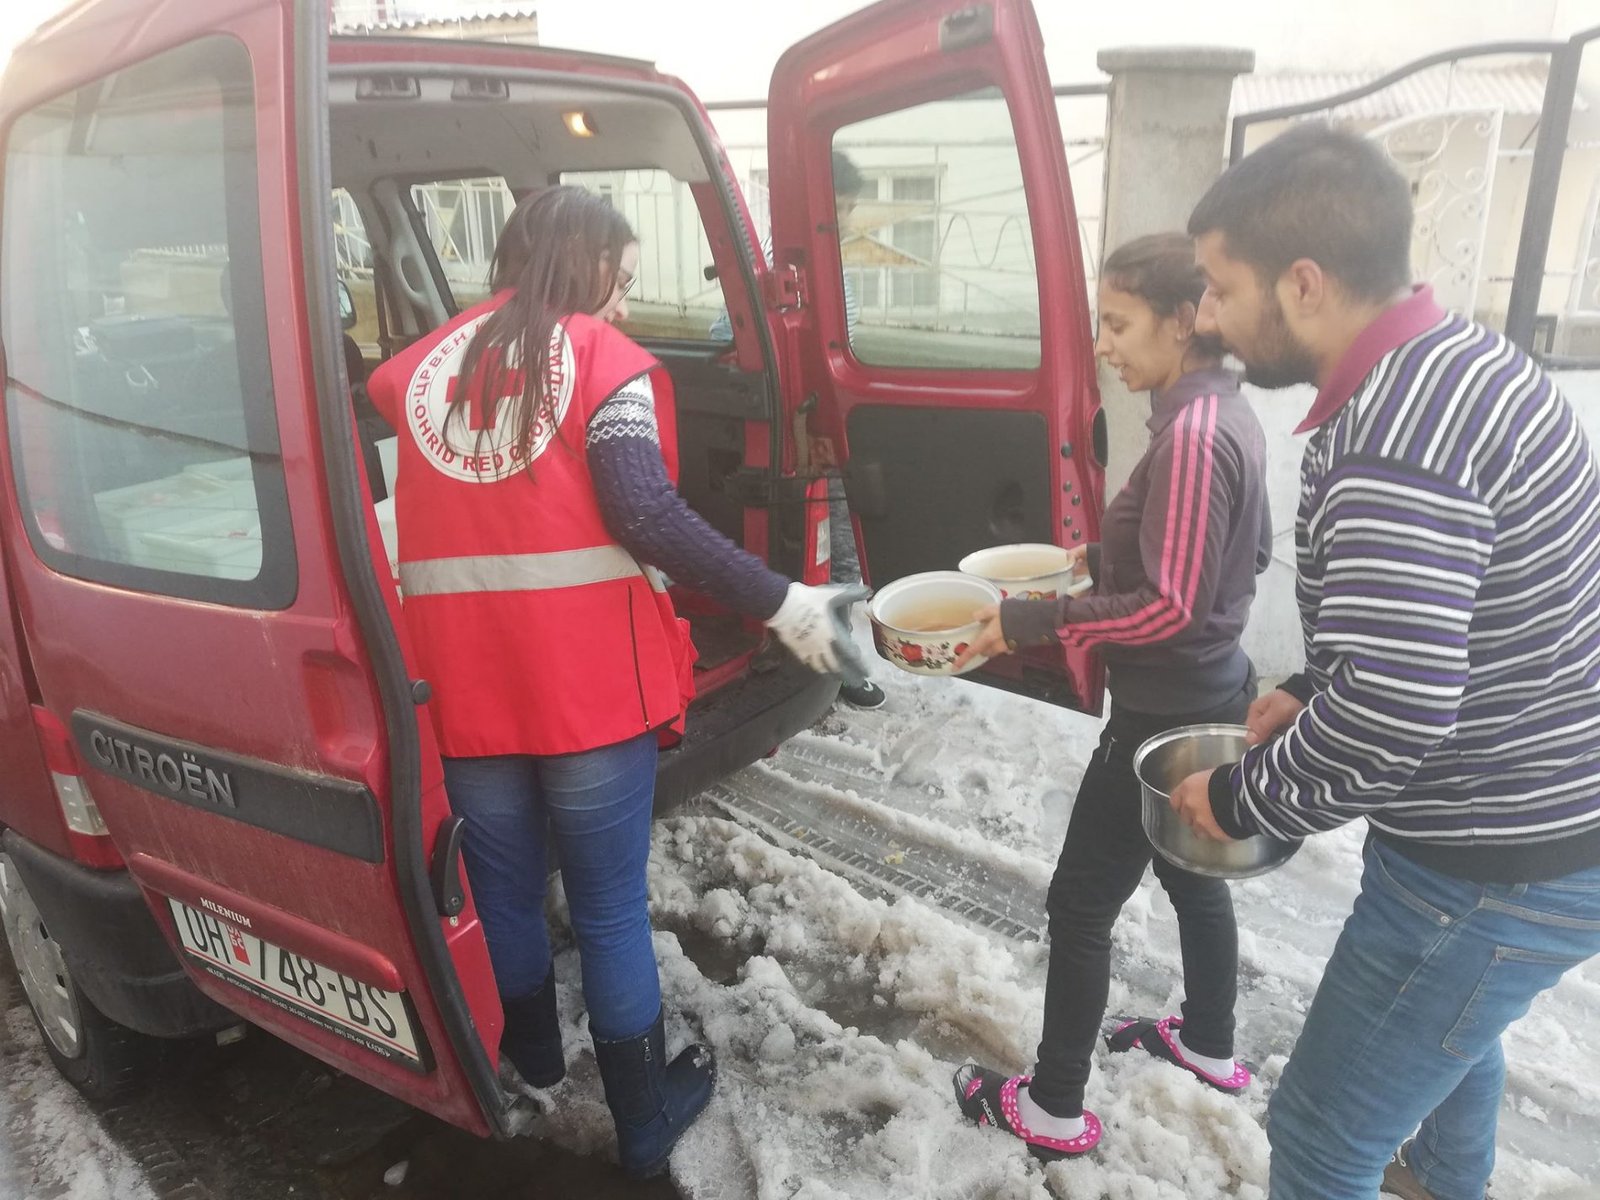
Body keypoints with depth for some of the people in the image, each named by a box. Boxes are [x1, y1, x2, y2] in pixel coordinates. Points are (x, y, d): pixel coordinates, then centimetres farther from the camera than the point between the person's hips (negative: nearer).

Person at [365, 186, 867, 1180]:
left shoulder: (425, 364, 11)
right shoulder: (600, 355, -7)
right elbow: (646, 516, -18)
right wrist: (782, 603, -16)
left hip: (464, 689, 5)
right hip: (588, 685, -4)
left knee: (504, 887, 23)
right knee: (611, 909, 10)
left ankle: (531, 1053, 49)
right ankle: (646, 1119, 29)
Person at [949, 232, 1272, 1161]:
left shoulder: (1193, 435, -25)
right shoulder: (1228, 413, 4)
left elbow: (1169, 607, -26)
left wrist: (1029, 621, -23)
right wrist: (1101, 557, 8)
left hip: (1168, 715, -10)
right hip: (1212, 697, 10)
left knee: (1080, 907, 4)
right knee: (1191, 871, 26)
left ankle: (1056, 1111, 22)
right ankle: (1211, 1047, 48)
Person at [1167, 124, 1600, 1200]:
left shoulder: (1395, 437, -30)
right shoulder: (1462, 356, 3)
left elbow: (1390, 718, -35)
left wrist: (1244, 799, -17)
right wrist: (1312, 692, 8)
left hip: (1503, 871, -10)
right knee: (1448, 1020, 36)